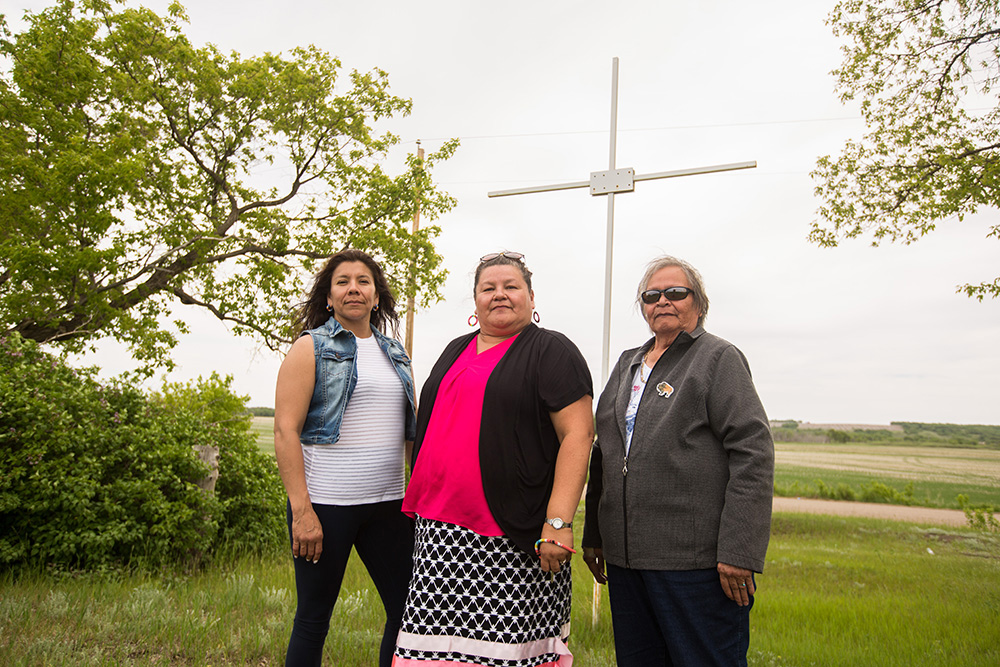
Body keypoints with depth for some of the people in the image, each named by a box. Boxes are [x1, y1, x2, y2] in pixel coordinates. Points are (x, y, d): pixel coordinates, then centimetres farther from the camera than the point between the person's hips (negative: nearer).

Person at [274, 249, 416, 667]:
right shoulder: (311, 348, -2)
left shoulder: (395, 354, 14)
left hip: (388, 503, 5)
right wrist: (301, 510, -16)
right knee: (314, 617, 7)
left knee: (409, 609, 8)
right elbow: (285, 431, -9)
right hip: (325, 504, -5)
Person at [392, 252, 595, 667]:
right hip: (440, 531, 6)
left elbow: (578, 434, -12)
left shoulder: (551, 351, -3)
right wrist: (421, 501, 20)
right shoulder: (456, 352, 18)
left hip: (513, 536, -6)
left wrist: (557, 523, -19)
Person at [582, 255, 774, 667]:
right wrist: (593, 534, 18)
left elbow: (753, 453, -11)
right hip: (625, 556, 6)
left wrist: (738, 552, -18)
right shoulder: (627, 364, 16)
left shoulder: (718, 358, -2)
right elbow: (603, 455, 20)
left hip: (695, 560, -6)